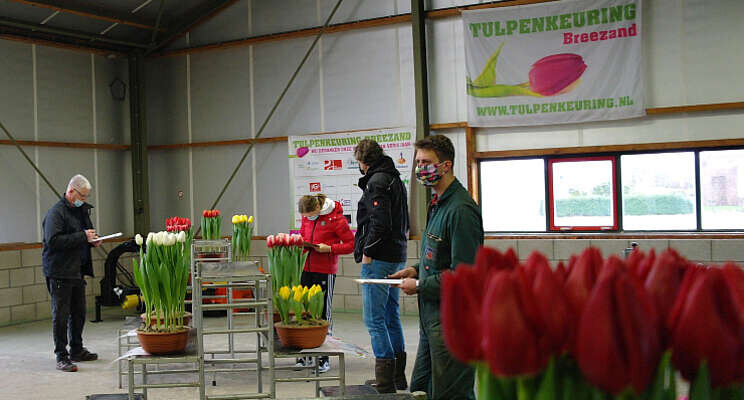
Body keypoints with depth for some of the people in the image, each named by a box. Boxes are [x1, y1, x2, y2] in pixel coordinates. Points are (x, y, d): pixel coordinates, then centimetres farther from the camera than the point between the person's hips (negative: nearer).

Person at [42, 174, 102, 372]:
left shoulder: (81, 210, 15)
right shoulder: (56, 212, -12)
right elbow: (53, 240, -24)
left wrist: (92, 240, 7)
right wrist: (82, 237, -23)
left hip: (77, 270, 9)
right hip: (59, 272, -9)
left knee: (79, 312, 16)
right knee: (61, 315, -3)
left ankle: (77, 350, 29)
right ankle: (61, 356, 2)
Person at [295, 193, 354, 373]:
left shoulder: (335, 218, -10)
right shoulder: (306, 217, 8)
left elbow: (351, 244, -7)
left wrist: (329, 248, -17)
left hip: (325, 271, -6)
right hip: (307, 270, 6)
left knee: (323, 313, -1)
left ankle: (324, 358, 7)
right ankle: (305, 355, 18)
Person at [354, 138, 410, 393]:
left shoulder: (377, 181, -12)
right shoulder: (396, 179, 17)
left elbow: (380, 221, -23)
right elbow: (404, 222, 23)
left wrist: (367, 252, -14)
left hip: (379, 259, -10)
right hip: (397, 257, 10)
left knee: (374, 319, -5)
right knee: (391, 316, 16)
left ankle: (385, 382, -4)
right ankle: (397, 377, 23)